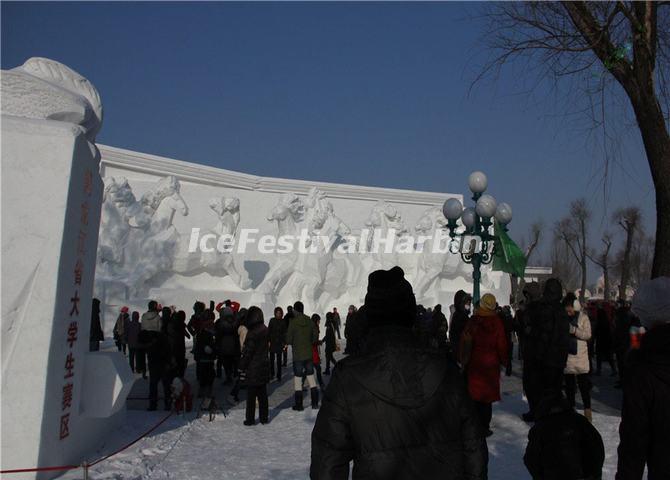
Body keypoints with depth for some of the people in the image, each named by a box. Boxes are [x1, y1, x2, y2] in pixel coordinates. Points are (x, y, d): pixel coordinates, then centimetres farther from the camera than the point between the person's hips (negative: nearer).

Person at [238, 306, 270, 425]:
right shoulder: (265, 330, 3)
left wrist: (242, 366, -9)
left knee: (251, 395, 3)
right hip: (264, 367, 7)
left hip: (253, 368, -6)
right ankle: (264, 417, 20)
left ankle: (250, 419, 9)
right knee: (262, 394, 14)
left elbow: (247, 351, -16)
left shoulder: (252, 332, -18)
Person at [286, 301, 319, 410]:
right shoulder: (310, 322, -1)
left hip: (297, 355, -4)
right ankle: (315, 402, 17)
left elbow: (288, 340, -11)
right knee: (311, 376, 14)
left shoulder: (293, 322, -14)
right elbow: (315, 337, 5)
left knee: (297, 378, 4)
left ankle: (298, 404, 8)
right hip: (309, 354, 4)